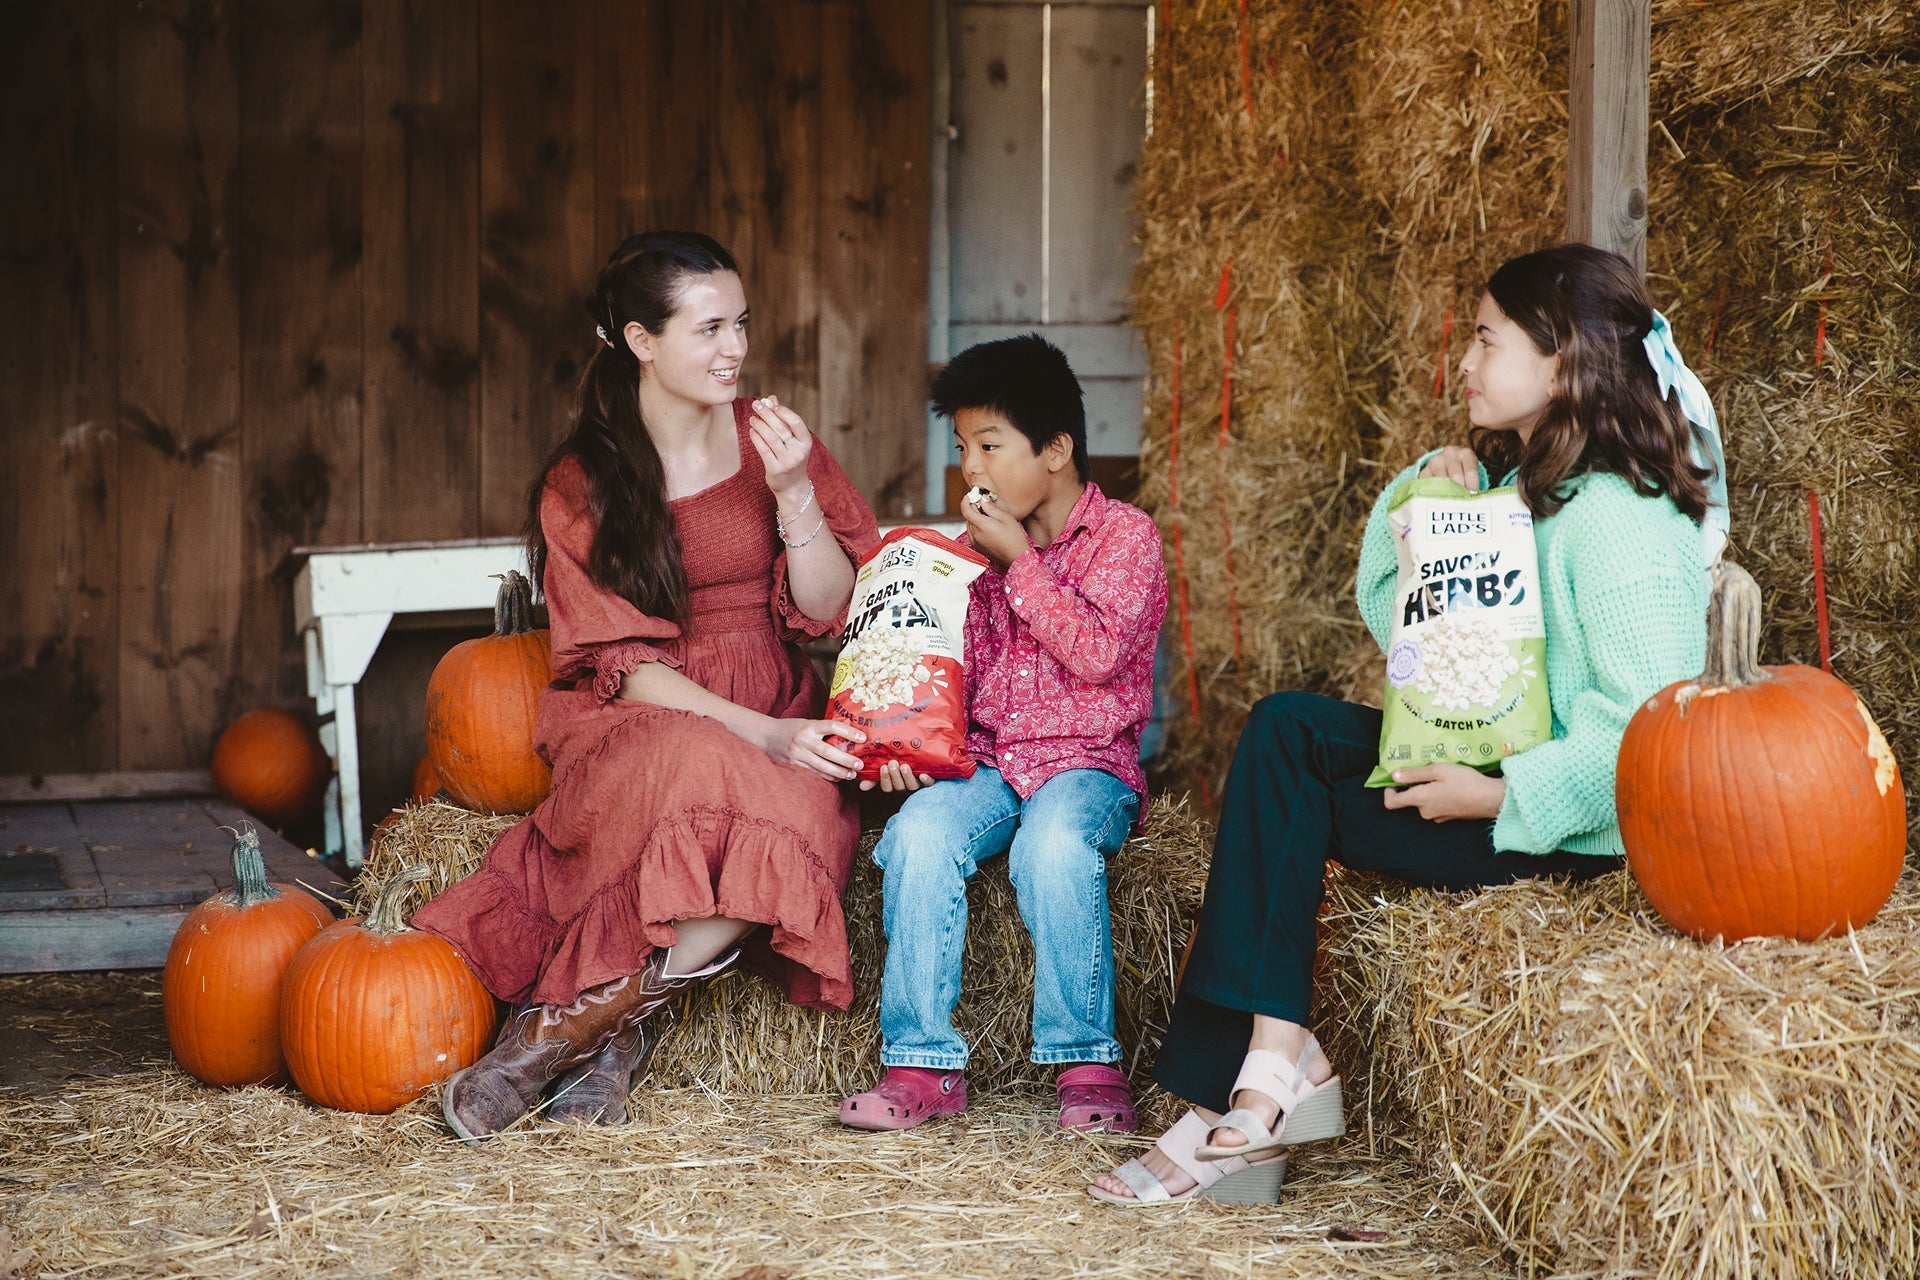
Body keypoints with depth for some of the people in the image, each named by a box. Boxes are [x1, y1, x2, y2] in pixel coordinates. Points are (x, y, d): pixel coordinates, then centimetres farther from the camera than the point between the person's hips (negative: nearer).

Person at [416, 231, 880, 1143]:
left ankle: (564, 1024, -23)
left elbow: (829, 613, 4)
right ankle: (622, 1033, -24)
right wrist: (763, 735, -19)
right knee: (712, 779, -40)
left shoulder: (773, 442, 8)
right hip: (636, 726, -3)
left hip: (781, 722, 3)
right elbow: (624, 668, -6)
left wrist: (795, 495, -12)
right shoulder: (580, 485, 1)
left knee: (799, 821, -34)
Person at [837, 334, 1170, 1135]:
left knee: (1054, 844, -37)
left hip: (1089, 761, -4)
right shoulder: (972, 548, 15)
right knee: (919, 833, -28)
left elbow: (1097, 654, -15)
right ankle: (923, 1063, -21)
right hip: (985, 760, 4)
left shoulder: (1125, 536, -1)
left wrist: (1020, 561, -14)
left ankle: (1087, 1062, -23)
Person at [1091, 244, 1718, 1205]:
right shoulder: (1517, 482, 13)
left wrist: (1501, 797, -23)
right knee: (1287, 728, -7)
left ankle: (1272, 1061, -5)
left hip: (1573, 824, -9)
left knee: (1280, 803, -13)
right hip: (1499, 770, 9)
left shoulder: (1617, 516, -18)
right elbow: (1393, 617, 17)